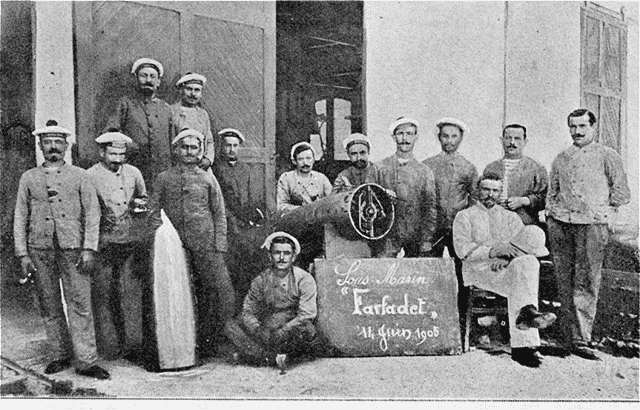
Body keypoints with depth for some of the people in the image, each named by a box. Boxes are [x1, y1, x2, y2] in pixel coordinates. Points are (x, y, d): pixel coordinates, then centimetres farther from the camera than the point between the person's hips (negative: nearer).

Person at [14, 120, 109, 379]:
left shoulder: (79, 176, 7)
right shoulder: (29, 178, 12)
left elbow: (92, 213, 2)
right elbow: (20, 218, 11)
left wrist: (89, 249, -7)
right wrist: (23, 254, 3)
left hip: (73, 248, -2)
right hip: (40, 249, 2)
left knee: (80, 304, -4)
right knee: (49, 306, 9)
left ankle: (86, 361, 1)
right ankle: (61, 355, 23)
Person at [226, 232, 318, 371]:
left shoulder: (304, 279, -6)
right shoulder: (260, 281, 3)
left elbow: (306, 316, -14)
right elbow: (248, 311, 0)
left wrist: (280, 333, -25)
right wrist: (258, 330, -21)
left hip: (292, 333, -2)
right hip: (267, 332, 2)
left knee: (306, 329, -35)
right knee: (232, 327, -18)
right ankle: (274, 357, -20)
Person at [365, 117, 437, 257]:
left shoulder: (424, 171, 8)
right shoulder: (379, 168, 6)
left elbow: (430, 207, 5)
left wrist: (427, 240, -2)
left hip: (416, 236, 1)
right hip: (387, 235, -1)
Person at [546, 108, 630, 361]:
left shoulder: (607, 156, 6)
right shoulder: (561, 159, 16)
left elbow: (622, 193, 7)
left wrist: (601, 212, 4)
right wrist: (551, 215, 11)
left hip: (592, 225, -3)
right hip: (560, 224, 3)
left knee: (586, 283, -7)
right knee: (565, 282, 3)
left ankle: (580, 339, -3)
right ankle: (570, 336, 12)